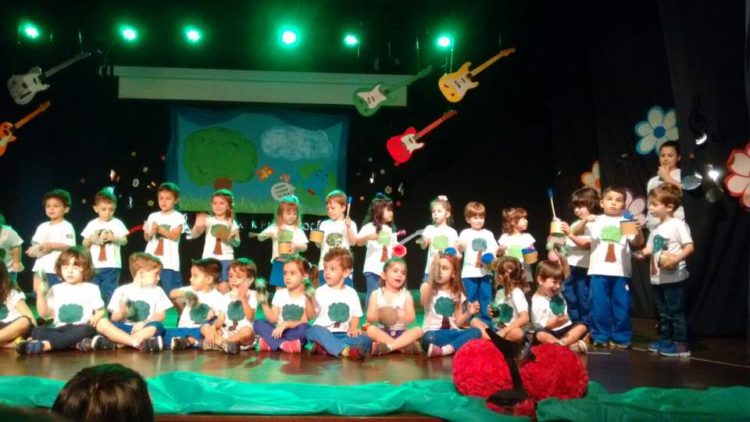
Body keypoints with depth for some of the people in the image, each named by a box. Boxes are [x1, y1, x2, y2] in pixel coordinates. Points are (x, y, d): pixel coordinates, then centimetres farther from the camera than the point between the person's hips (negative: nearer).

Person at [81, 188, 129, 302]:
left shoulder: (117, 223, -1)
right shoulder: (92, 224, 6)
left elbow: (124, 241, -4)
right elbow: (84, 245, 10)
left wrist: (113, 238, -21)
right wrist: (90, 239, -11)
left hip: (112, 265, -3)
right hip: (94, 266, 3)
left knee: (111, 291, -3)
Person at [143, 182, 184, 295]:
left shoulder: (178, 217, 0)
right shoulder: (153, 216, 10)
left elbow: (175, 236, -10)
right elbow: (146, 238, 9)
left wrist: (159, 229, -22)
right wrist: (150, 233, -14)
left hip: (169, 263, -4)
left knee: (171, 293, -3)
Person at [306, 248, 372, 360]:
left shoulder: (351, 293, 10)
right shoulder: (320, 292, 5)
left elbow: (355, 316, 12)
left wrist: (353, 329, -6)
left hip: (343, 335, 2)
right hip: (323, 333, -2)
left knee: (366, 340, -24)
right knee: (315, 330, -36)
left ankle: (325, 347, -36)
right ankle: (345, 350, -57)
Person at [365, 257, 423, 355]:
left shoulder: (406, 295, 7)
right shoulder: (376, 294, 5)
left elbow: (411, 318, -3)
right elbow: (370, 318, -1)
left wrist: (400, 315, -23)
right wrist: (378, 315, -22)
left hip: (401, 333, 1)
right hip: (382, 332, -1)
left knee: (418, 330, -26)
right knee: (370, 329, -31)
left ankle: (388, 346, -36)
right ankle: (403, 345, -31)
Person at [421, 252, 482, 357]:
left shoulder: (457, 294, 13)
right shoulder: (428, 288, 3)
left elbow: (458, 322, 10)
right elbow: (424, 303, -23)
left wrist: (469, 313, -10)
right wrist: (432, 276, -30)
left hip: (452, 332, 4)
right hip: (433, 332, -4)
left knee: (476, 331, -25)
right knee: (429, 338, -39)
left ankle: (445, 350, -38)